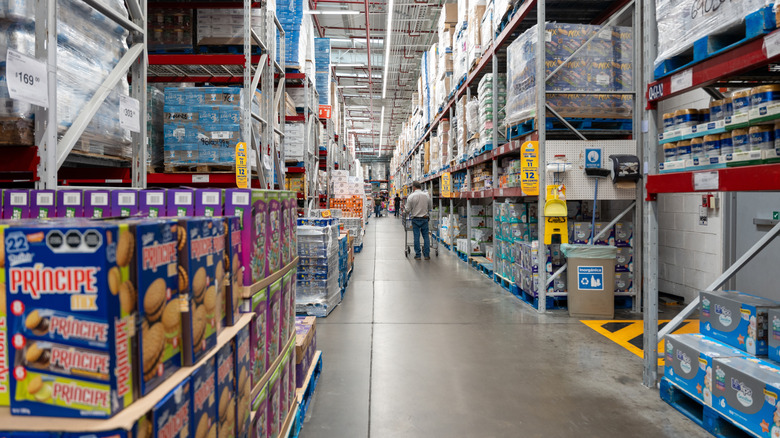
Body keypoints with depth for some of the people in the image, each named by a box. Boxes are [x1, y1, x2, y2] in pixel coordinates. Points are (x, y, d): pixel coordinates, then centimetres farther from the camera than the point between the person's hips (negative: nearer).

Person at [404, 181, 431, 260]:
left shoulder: (411, 196, -9)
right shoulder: (426, 195, -1)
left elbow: (407, 210, -8)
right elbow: (429, 207, 10)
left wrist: (404, 210, 14)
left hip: (415, 219, -2)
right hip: (424, 218, 2)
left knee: (416, 237, 4)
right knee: (426, 236, 7)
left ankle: (417, 255, 8)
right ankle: (427, 254, 9)